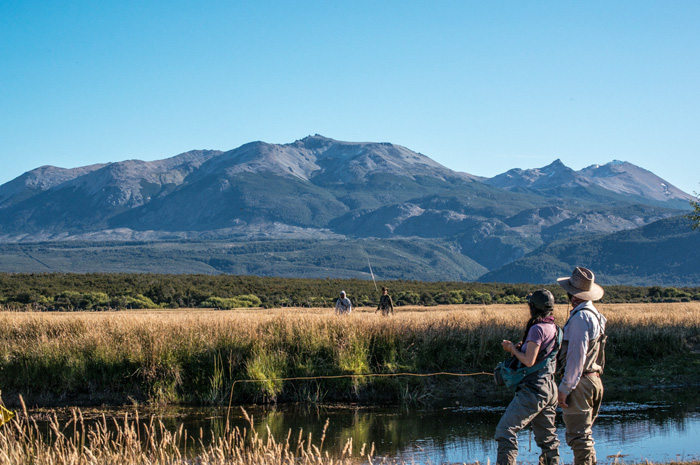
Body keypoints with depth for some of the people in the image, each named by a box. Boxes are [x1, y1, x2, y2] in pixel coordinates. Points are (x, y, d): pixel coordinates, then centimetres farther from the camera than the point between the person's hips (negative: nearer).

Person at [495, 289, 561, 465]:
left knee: (506, 430, -9)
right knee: (547, 436, 16)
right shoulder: (553, 328, 12)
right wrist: (517, 348, 7)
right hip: (550, 389, 9)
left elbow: (529, 361, -19)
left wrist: (514, 349, -3)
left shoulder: (537, 328, -15)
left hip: (534, 389, -9)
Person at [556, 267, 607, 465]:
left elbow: (577, 356, -20)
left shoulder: (580, 317, -17)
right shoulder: (595, 315, 14)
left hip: (579, 383, -10)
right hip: (593, 381, 10)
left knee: (578, 435, -8)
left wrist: (564, 388, -17)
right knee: (583, 434, 17)